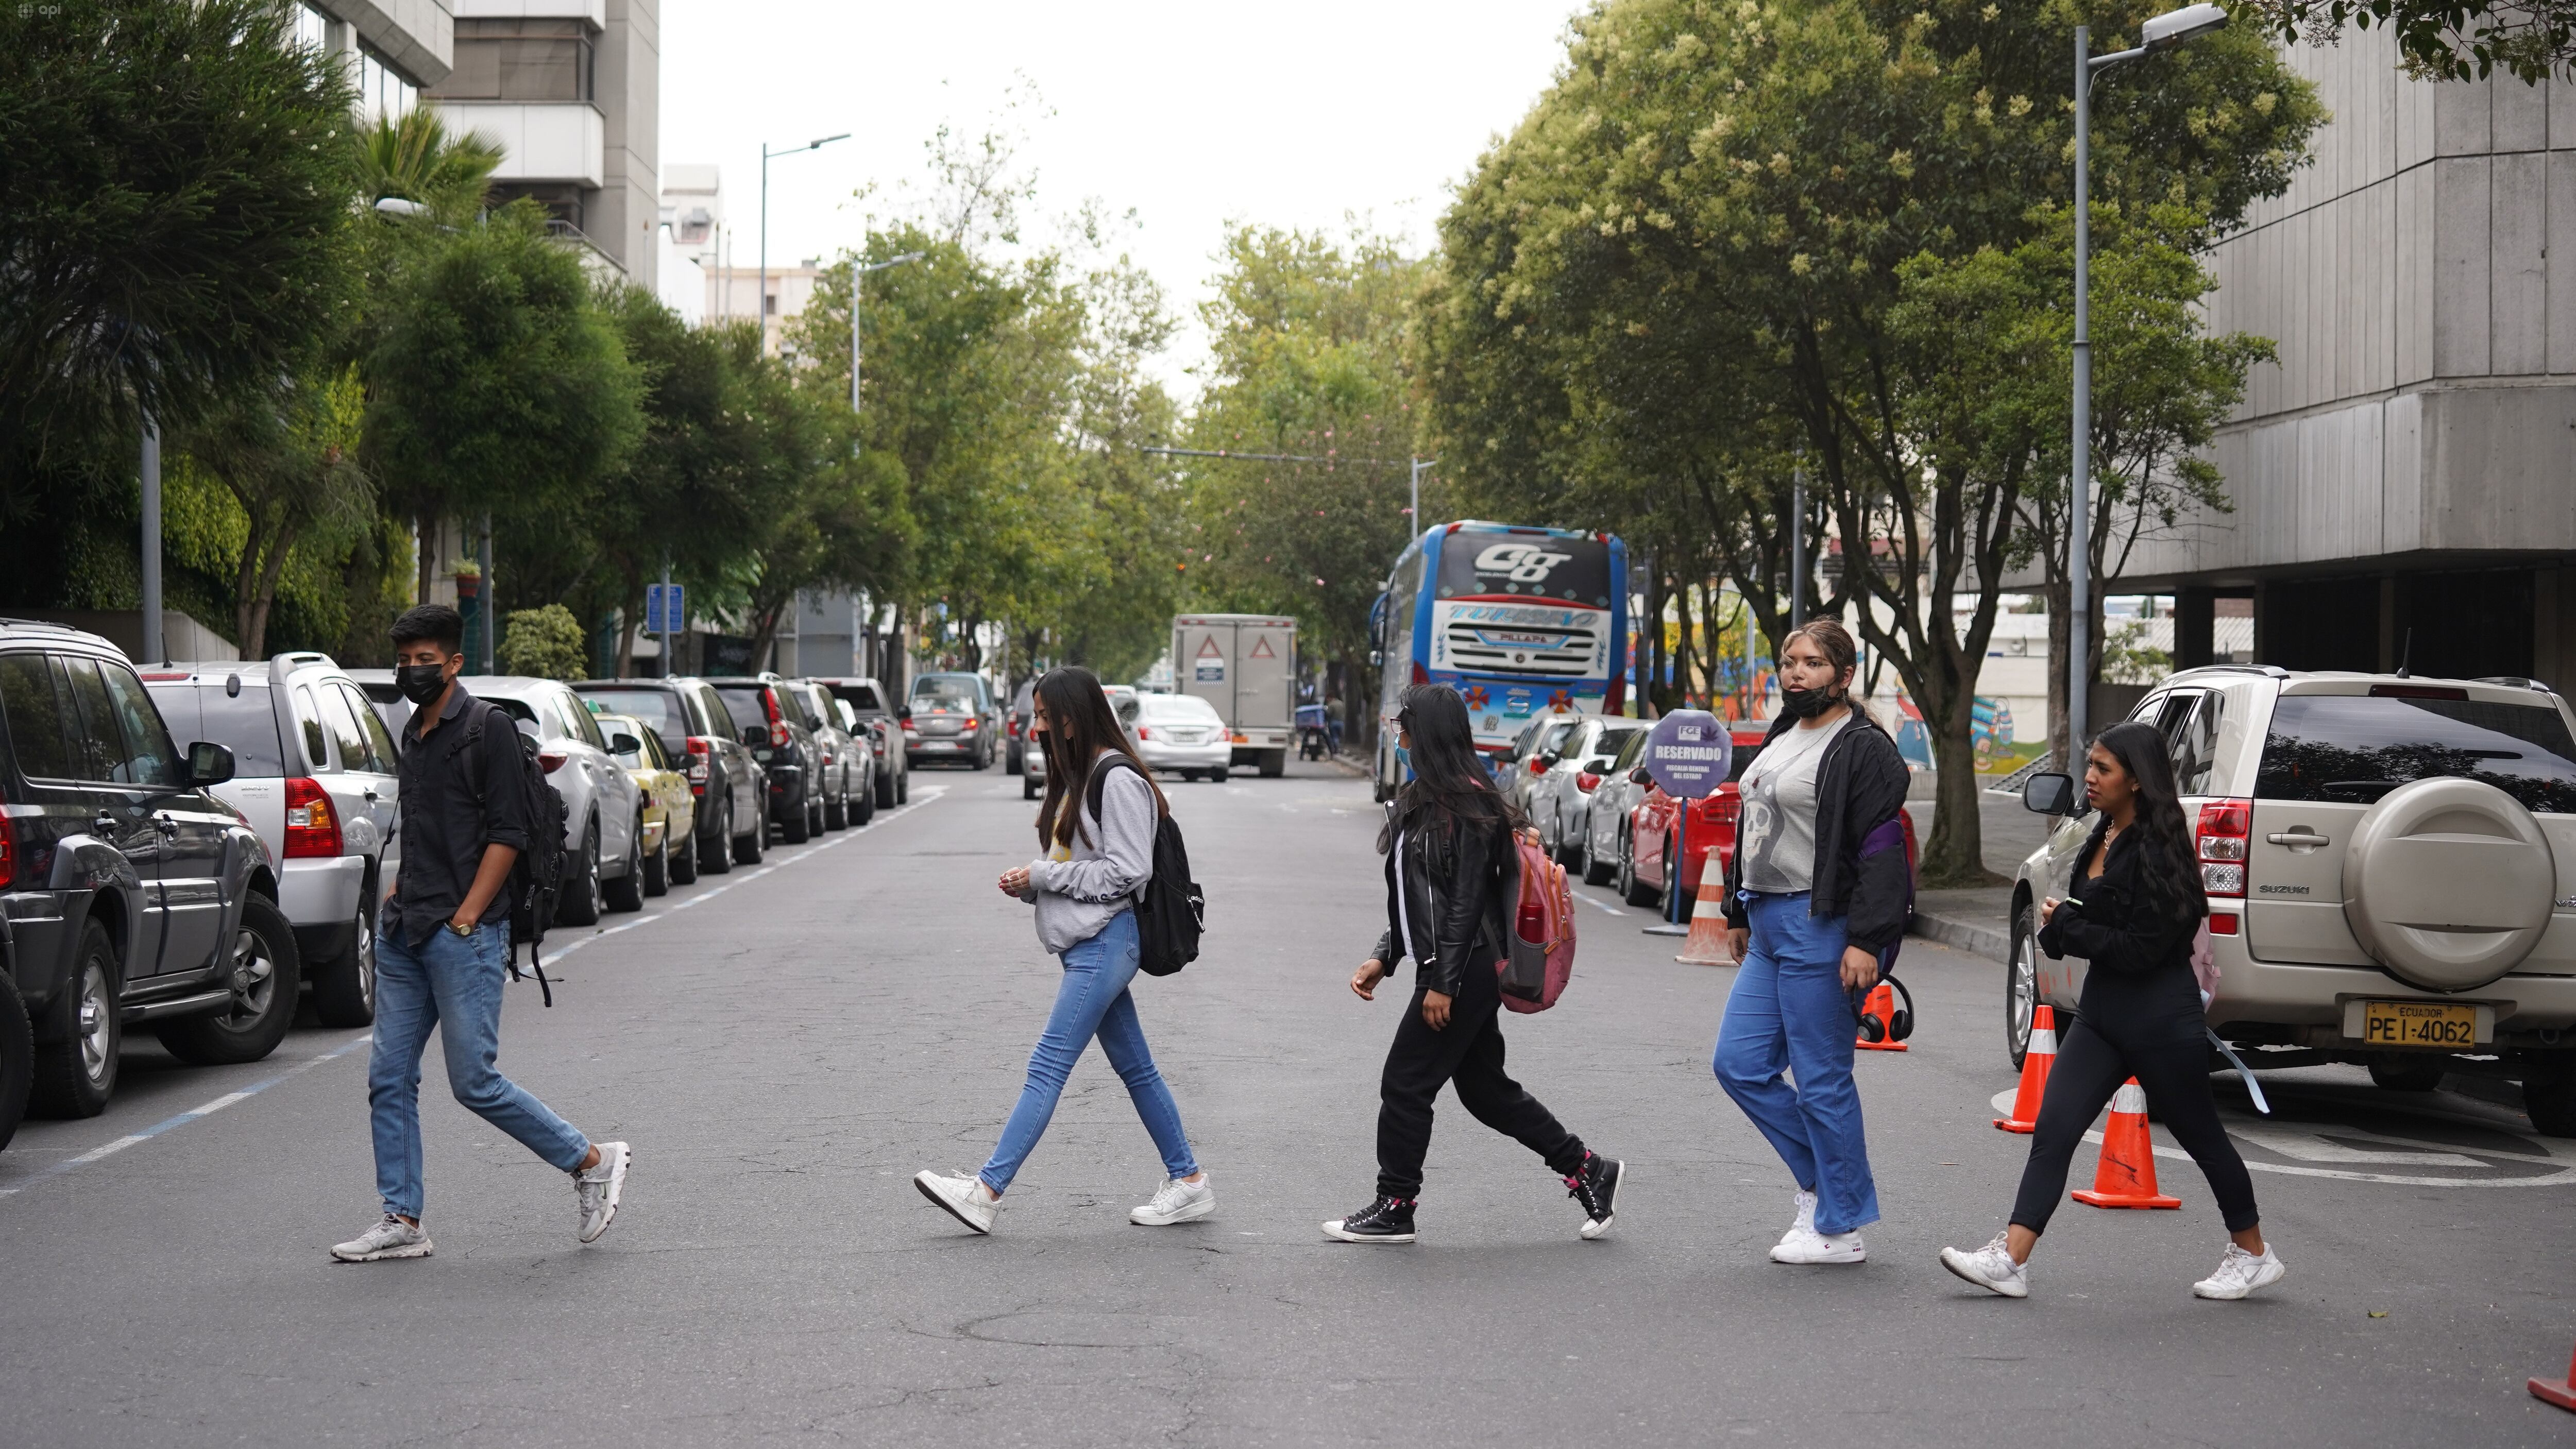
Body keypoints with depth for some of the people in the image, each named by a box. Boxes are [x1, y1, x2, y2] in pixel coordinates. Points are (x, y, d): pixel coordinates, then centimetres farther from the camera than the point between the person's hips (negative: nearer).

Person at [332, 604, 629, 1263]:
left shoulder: (488, 727, -8)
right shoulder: (414, 734, 17)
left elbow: (508, 833, -12)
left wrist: (464, 918, -16)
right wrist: (401, 895, 14)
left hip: (465, 935, -8)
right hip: (403, 935, 8)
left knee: (475, 1081, -7)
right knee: (389, 1078, 4)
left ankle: (593, 1161, 8)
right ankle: (402, 1221, 9)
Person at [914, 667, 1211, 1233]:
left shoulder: (1118, 779, -13)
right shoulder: (1076, 776, 17)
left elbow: (1127, 870, -18)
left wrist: (1044, 875, -14)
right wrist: (1031, 883, 4)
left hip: (1105, 943, -10)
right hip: (1086, 943, 10)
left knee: (1048, 1067, -12)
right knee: (1135, 1068, 12)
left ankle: (987, 1191, -15)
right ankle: (1188, 1181, 17)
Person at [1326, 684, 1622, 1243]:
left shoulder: (1466, 803, -16)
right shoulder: (1423, 800, 14)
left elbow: (1467, 899, -19)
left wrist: (1443, 983, -20)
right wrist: (1384, 957, 15)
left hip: (1466, 972, -10)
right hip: (1447, 969, 10)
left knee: (1405, 1084, -3)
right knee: (1486, 1089, 14)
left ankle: (1394, 1209, 7)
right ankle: (1587, 1172, 22)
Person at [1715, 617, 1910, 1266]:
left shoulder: (1863, 749, -11)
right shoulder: (1781, 738, 17)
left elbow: (1881, 852, -17)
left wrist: (1866, 941, -24)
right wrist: (1740, 913, 24)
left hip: (1821, 930, -9)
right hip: (1769, 926, 9)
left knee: (1822, 1079, -3)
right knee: (1739, 1064, 7)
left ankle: (1841, 1229, 6)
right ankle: (1823, 1168, 23)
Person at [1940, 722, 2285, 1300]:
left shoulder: (2158, 851, -19)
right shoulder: (2104, 837, 8)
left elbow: (2141, 948, -21)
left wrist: (2065, 925, -14)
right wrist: (2063, 925, -2)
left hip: (2160, 1020, -8)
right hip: (2101, 1013, 8)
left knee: (2201, 1138, 9)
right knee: (2053, 1128, -5)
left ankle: (2253, 1253, 27)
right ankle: (2010, 1259, -12)